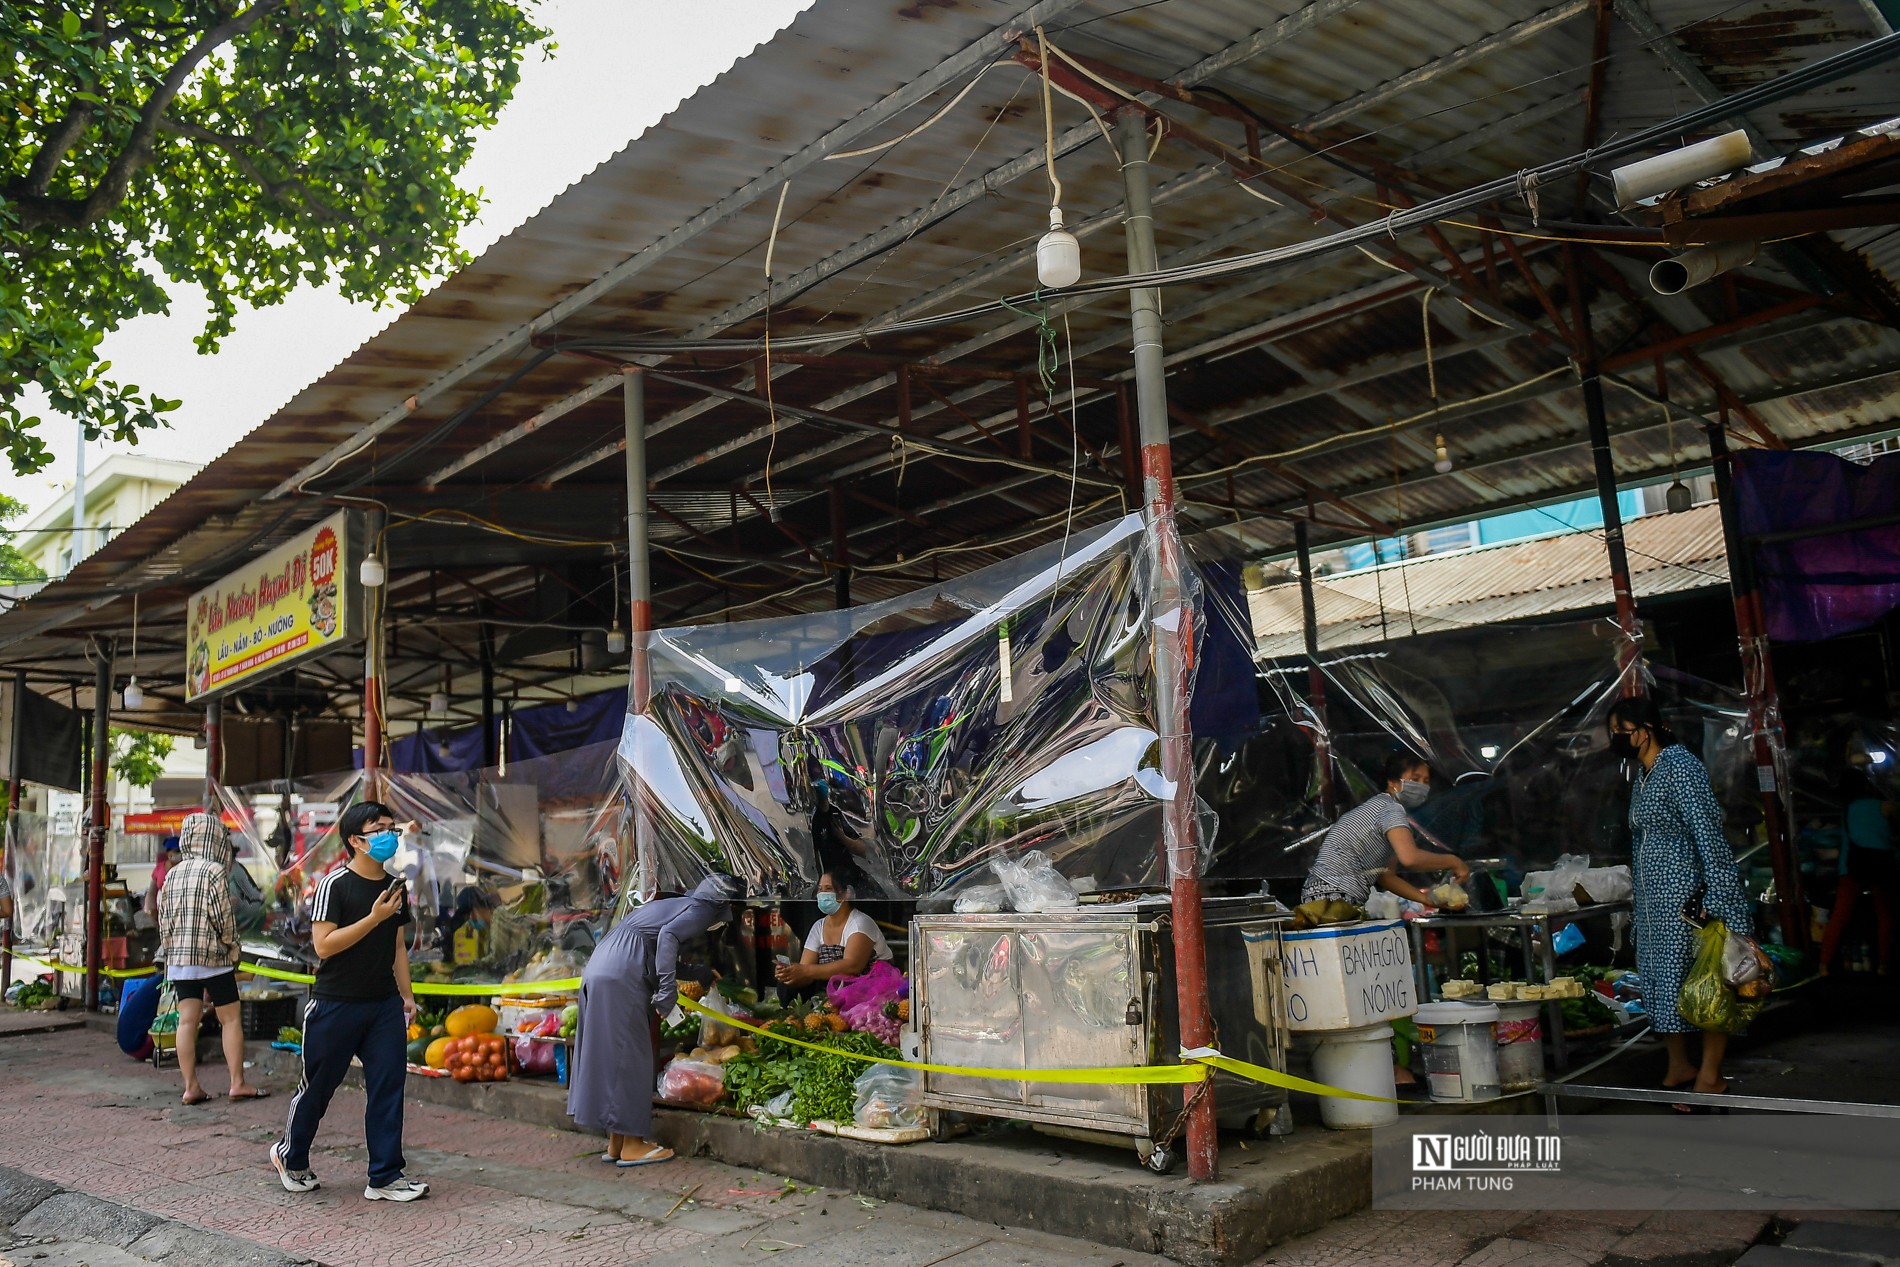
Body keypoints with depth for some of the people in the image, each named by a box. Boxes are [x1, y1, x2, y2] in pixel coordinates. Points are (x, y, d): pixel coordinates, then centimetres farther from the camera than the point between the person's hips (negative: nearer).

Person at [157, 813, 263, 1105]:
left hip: (179, 958, 6)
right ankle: (238, 1083, 4)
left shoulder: (173, 874, 9)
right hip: (212, 957, -6)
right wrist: (231, 947, 2)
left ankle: (191, 1087, 8)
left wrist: (172, 950, 19)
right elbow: (223, 917, -13)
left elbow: (163, 918, 11)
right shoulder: (214, 871, -11)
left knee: (187, 1020, 6)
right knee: (231, 1018, 2)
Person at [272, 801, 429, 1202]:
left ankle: (385, 1177, 8)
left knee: (388, 1087, 1)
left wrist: (407, 996, 13)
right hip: (335, 1004, -5)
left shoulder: (395, 887, 9)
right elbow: (323, 944, -18)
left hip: (384, 1005, 5)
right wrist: (374, 917, -23)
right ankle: (290, 1157, 35)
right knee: (318, 1086, 10)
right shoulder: (335, 885, -11)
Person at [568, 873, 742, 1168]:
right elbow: (668, 935, -16)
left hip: (596, 973, 9)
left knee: (610, 1055, 13)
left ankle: (615, 1142, 20)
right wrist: (668, 990, -17)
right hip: (621, 979, -9)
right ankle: (632, 1145, 5)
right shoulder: (701, 910, 2)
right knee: (631, 1058, -1)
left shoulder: (673, 905, 28)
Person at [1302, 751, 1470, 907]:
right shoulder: (1391, 808, -10)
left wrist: (1428, 899, 6)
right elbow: (1410, 858, -29)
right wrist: (1453, 862, -15)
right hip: (1334, 897, -10)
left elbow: (1387, 877, 18)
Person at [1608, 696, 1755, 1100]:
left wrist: (1718, 896, -22)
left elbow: (1707, 831, -18)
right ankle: (1679, 1067, 24)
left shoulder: (1679, 765, -13)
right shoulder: (1643, 775, 14)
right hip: (1654, 896, 9)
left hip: (1686, 892, -9)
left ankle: (1710, 1076, 7)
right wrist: (1638, 890, 19)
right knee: (1660, 977, 12)